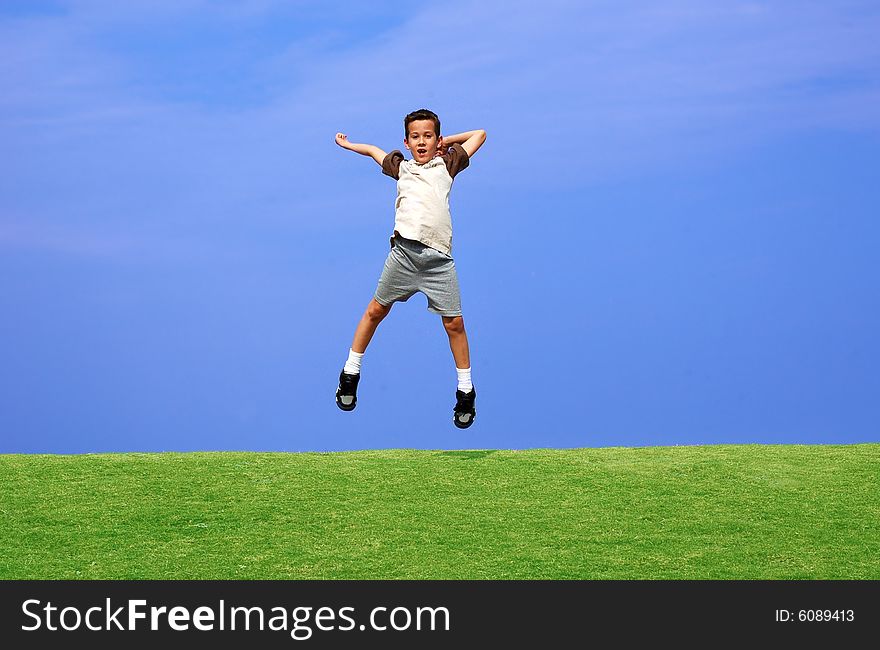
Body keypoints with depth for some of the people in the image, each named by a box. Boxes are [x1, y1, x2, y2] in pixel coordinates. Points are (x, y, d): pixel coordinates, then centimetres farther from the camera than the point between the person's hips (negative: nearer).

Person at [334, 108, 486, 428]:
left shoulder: (446, 164, 17)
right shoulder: (402, 167, 19)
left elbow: (479, 134, 27)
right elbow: (373, 150, 39)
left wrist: (445, 142, 24)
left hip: (439, 258, -1)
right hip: (404, 251, 1)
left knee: (454, 323, -2)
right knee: (376, 310, 5)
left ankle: (466, 390, 9)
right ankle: (350, 372, 20)